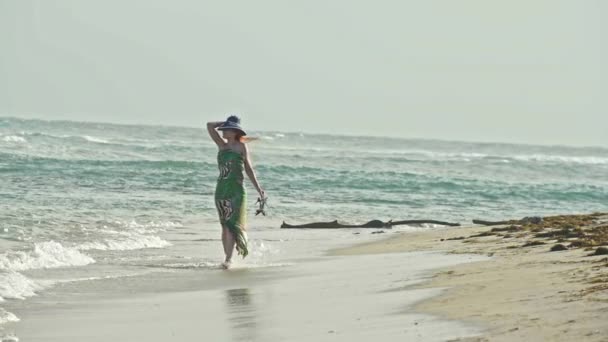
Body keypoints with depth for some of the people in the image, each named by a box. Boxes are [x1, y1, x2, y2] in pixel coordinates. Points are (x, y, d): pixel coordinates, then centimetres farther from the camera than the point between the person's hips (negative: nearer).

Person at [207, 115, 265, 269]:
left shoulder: (242, 147, 2)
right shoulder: (222, 145, 12)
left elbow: (249, 169, 7)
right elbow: (210, 126, 11)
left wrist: (258, 188, 5)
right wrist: (225, 123, 14)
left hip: (236, 190, -4)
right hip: (221, 190, 4)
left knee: (231, 224, -12)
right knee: (225, 226, 6)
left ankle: (228, 258, -16)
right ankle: (228, 257, 10)